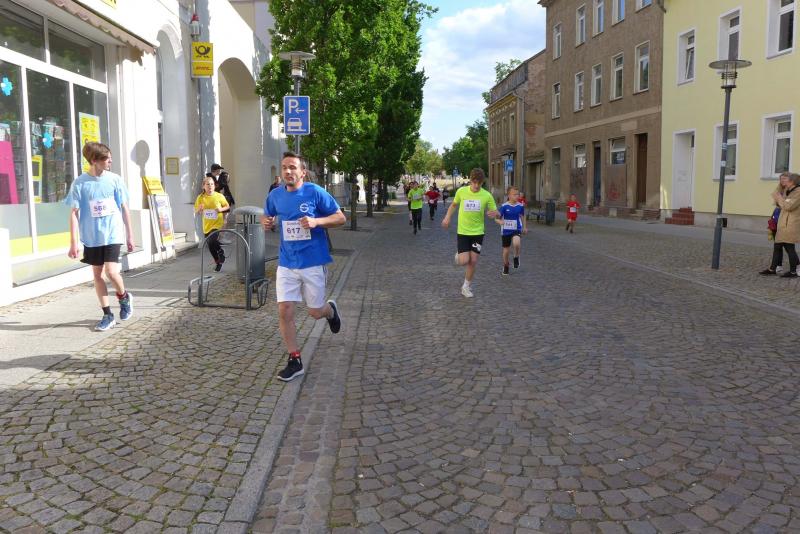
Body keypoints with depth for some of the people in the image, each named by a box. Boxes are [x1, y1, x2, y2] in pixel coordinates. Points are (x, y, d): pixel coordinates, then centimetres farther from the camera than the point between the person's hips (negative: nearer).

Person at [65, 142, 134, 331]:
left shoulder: (115, 179, -2)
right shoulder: (80, 183, -4)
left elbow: (124, 208, 5)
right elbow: (74, 213, -3)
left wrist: (129, 235, 7)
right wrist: (73, 242, -7)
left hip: (113, 234, -1)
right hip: (92, 237, 1)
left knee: (111, 272, -13)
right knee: (97, 274, 6)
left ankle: (124, 297, 18)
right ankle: (108, 315, 17)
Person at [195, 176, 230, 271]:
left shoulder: (219, 196, -6)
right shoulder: (200, 197, 0)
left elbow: (227, 206, 6)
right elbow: (196, 211, 8)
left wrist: (221, 209, -14)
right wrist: (199, 209, -15)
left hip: (217, 224, -4)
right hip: (207, 226, 4)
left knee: (212, 242, -24)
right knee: (211, 247, 11)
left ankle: (221, 253, 7)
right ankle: (218, 262, 32)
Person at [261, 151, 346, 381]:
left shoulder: (315, 192, -10)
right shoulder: (275, 195, 3)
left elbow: (340, 218, -6)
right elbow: (266, 216, 22)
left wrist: (316, 221, -23)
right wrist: (266, 221, -3)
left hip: (312, 262, -3)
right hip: (286, 263, 3)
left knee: (315, 312, 8)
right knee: (284, 311, -4)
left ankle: (330, 310, 46)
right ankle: (294, 360, 11)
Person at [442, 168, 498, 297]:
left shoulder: (487, 195, -9)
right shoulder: (461, 191, -7)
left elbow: (495, 212, -1)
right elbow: (453, 204, 12)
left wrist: (493, 214, -25)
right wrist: (447, 218, -1)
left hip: (478, 232, 1)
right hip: (462, 232, -1)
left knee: (473, 261, 2)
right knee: (464, 261, -10)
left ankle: (466, 286, 21)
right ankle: (459, 254, 28)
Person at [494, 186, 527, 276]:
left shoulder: (520, 206, -3)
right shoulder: (504, 206, -11)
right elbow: (497, 218, -11)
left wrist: (525, 227, 22)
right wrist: (500, 221, -33)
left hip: (517, 230, 0)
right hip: (506, 231, 0)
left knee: (516, 243, -31)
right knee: (506, 250, 9)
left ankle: (516, 257, 0)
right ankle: (505, 266, 36)